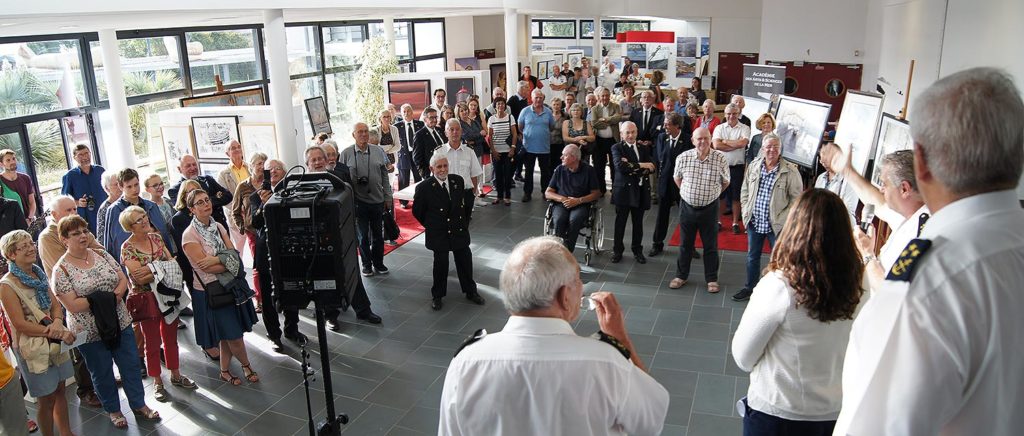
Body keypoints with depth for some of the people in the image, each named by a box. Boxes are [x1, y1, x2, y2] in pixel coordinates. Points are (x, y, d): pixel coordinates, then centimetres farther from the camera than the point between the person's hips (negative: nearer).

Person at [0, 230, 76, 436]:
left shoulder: (38, 274, 5)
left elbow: (56, 305, 6)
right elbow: (20, 324, -18)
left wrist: (58, 322, -16)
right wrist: (58, 333, -20)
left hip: (55, 342, 6)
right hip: (32, 347, -6)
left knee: (60, 391, 15)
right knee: (47, 400, 5)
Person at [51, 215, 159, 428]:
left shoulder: (102, 255, 2)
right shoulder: (61, 270, -12)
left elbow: (124, 280, 1)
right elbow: (73, 306, -19)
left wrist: (114, 295, -18)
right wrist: (104, 299, -19)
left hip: (120, 323, 4)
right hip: (90, 332, -4)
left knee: (131, 365, 12)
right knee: (102, 372, 14)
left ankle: (139, 405, 28)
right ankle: (113, 410, 33)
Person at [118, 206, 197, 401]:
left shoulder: (156, 237, 3)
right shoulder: (127, 248, -13)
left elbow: (173, 262, 0)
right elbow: (140, 278, -21)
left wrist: (151, 270, -15)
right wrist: (164, 268, -15)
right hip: (147, 300, -5)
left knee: (171, 336, 15)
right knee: (153, 341, 9)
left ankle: (176, 375, 30)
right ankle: (157, 383, 22)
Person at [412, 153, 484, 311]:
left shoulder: (458, 181, -1)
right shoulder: (424, 187, -14)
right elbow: (417, 211, -2)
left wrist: (463, 222, 13)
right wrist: (430, 225, 4)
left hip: (459, 231, 4)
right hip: (438, 233, -4)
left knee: (465, 261, 12)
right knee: (441, 264, 4)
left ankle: (470, 291, 32)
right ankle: (437, 296, 24)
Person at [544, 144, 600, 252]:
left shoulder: (588, 170, 3)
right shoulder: (559, 169, 9)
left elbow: (596, 194, 2)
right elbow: (547, 193, 10)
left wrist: (578, 200, -12)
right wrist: (562, 198, -9)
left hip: (581, 204, -2)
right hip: (561, 203, 2)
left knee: (574, 220, -35)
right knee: (559, 220, -33)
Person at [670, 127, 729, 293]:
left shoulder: (720, 158, -13)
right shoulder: (683, 158, -10)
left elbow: (725, 182, 3)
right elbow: (677, 178, 9)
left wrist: (712, 194, 10)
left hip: (710, 208, -1)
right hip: (687, 206, 1)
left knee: (711, 246, 10)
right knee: (685, 244, 15)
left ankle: (712, 279, 25)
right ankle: (681, 276, 29)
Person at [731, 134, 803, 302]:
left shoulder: (790, 170, -12)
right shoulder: (753, 166, 1)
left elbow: (796, 198, -8)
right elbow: (744, 191, 11)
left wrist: (784, 218, -11)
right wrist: (746, 211, 4)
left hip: (777, 225, -4)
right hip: (754, 222, 4)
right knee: (752, 257, 18)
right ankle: (749, 288, 35)